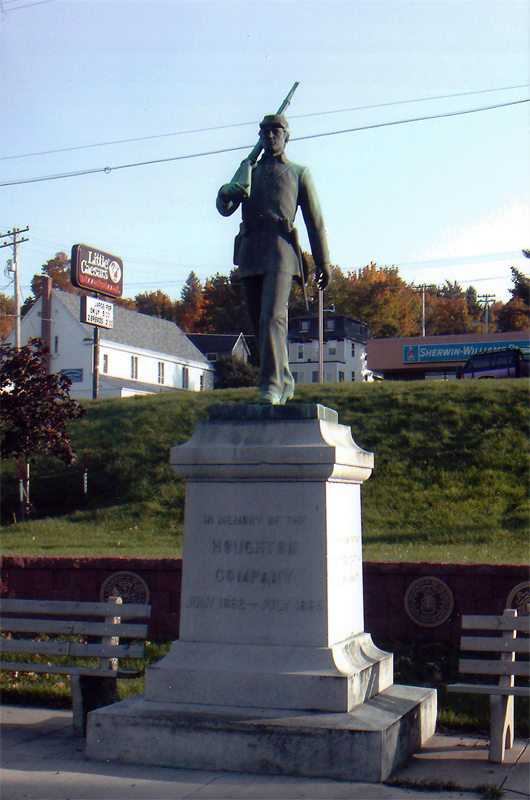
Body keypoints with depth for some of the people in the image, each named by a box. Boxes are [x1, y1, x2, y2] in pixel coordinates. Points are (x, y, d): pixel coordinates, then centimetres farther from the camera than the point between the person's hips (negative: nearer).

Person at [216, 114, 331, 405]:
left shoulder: (299, 173, 17)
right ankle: (285, 381, 19)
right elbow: (224, 208, 12)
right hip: (250, 251, 4)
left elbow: (315, 219, 12)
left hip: (280, 250, -4)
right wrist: (227, 191, -13)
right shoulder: (248, 172, 25)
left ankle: (272, 386, -28)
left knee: (273, 316, -21)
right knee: (259, 322, 6)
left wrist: (323, 261, 5)